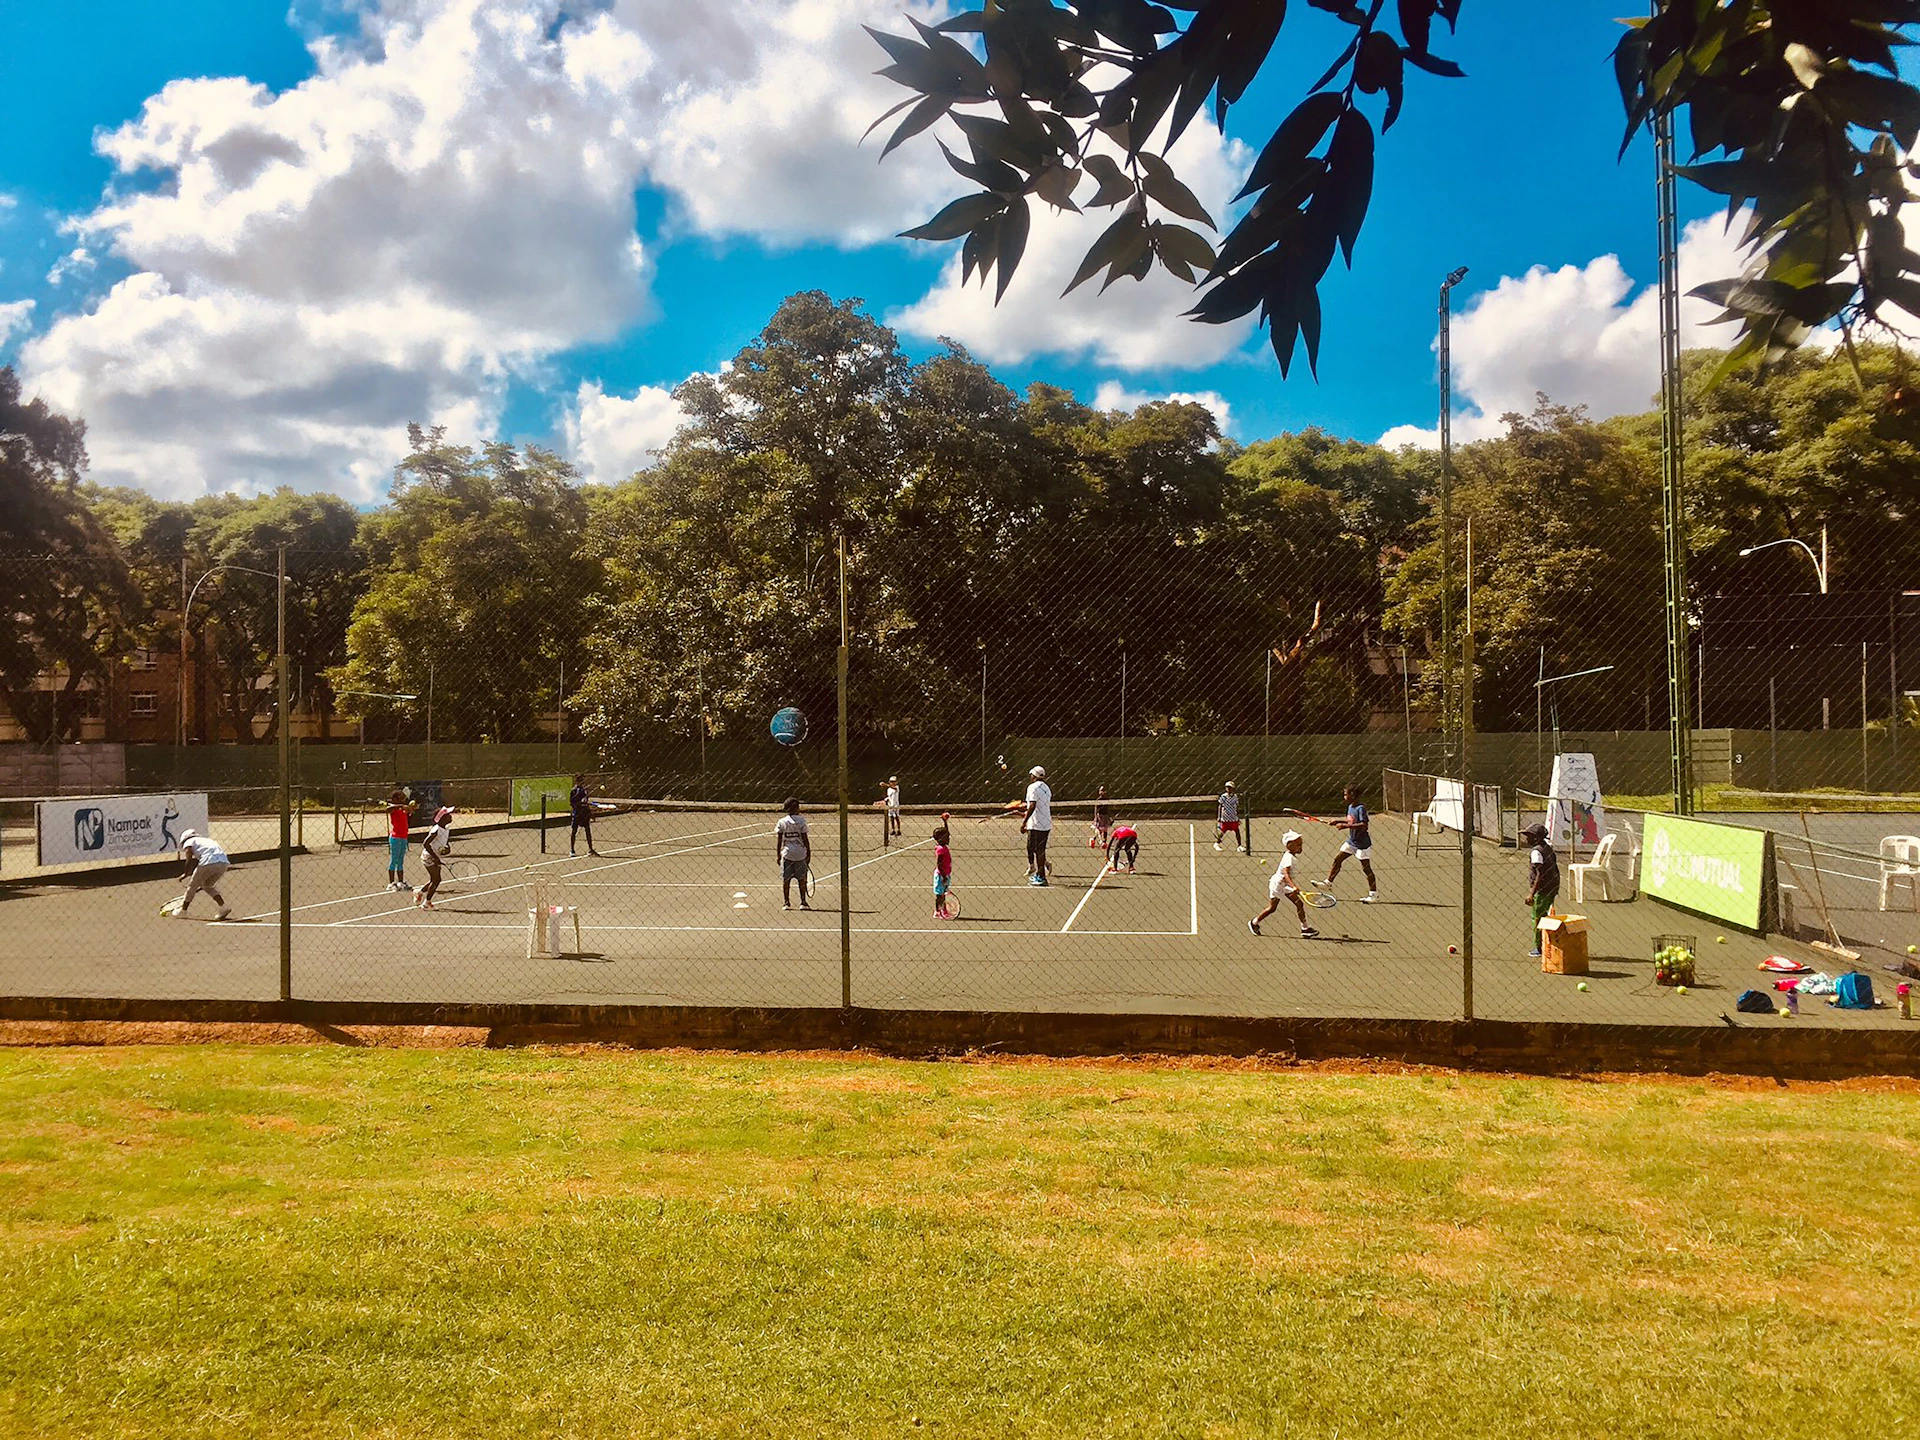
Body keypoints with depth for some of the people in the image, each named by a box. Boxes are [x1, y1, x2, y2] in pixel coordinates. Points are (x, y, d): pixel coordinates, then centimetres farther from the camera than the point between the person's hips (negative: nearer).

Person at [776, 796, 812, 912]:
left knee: (786, 880, 6)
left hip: (786, 854, 1)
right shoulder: (801, 821, -6)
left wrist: (778, 854, 7)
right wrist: (809, 853, 2)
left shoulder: (782, 822, 0)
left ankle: (786, 902, 7)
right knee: (802, 879, 8)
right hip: (800, 854, -1)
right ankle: (803, 902, 10)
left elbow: (779, 840, 0)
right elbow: (805, 839, -6)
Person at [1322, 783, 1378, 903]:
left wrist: (1346, 826, -33)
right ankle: (1328, 882, 21)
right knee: (1337, 859, 9)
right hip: (1351, 841, 9)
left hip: (1362, 843, -9)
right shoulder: (1350, 806, 4)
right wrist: (1338, 821, 6)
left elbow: (1363, 825, -32)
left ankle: (1374, 894, 10)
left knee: (1366, 868, 0)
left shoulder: (1361, 808, -22)